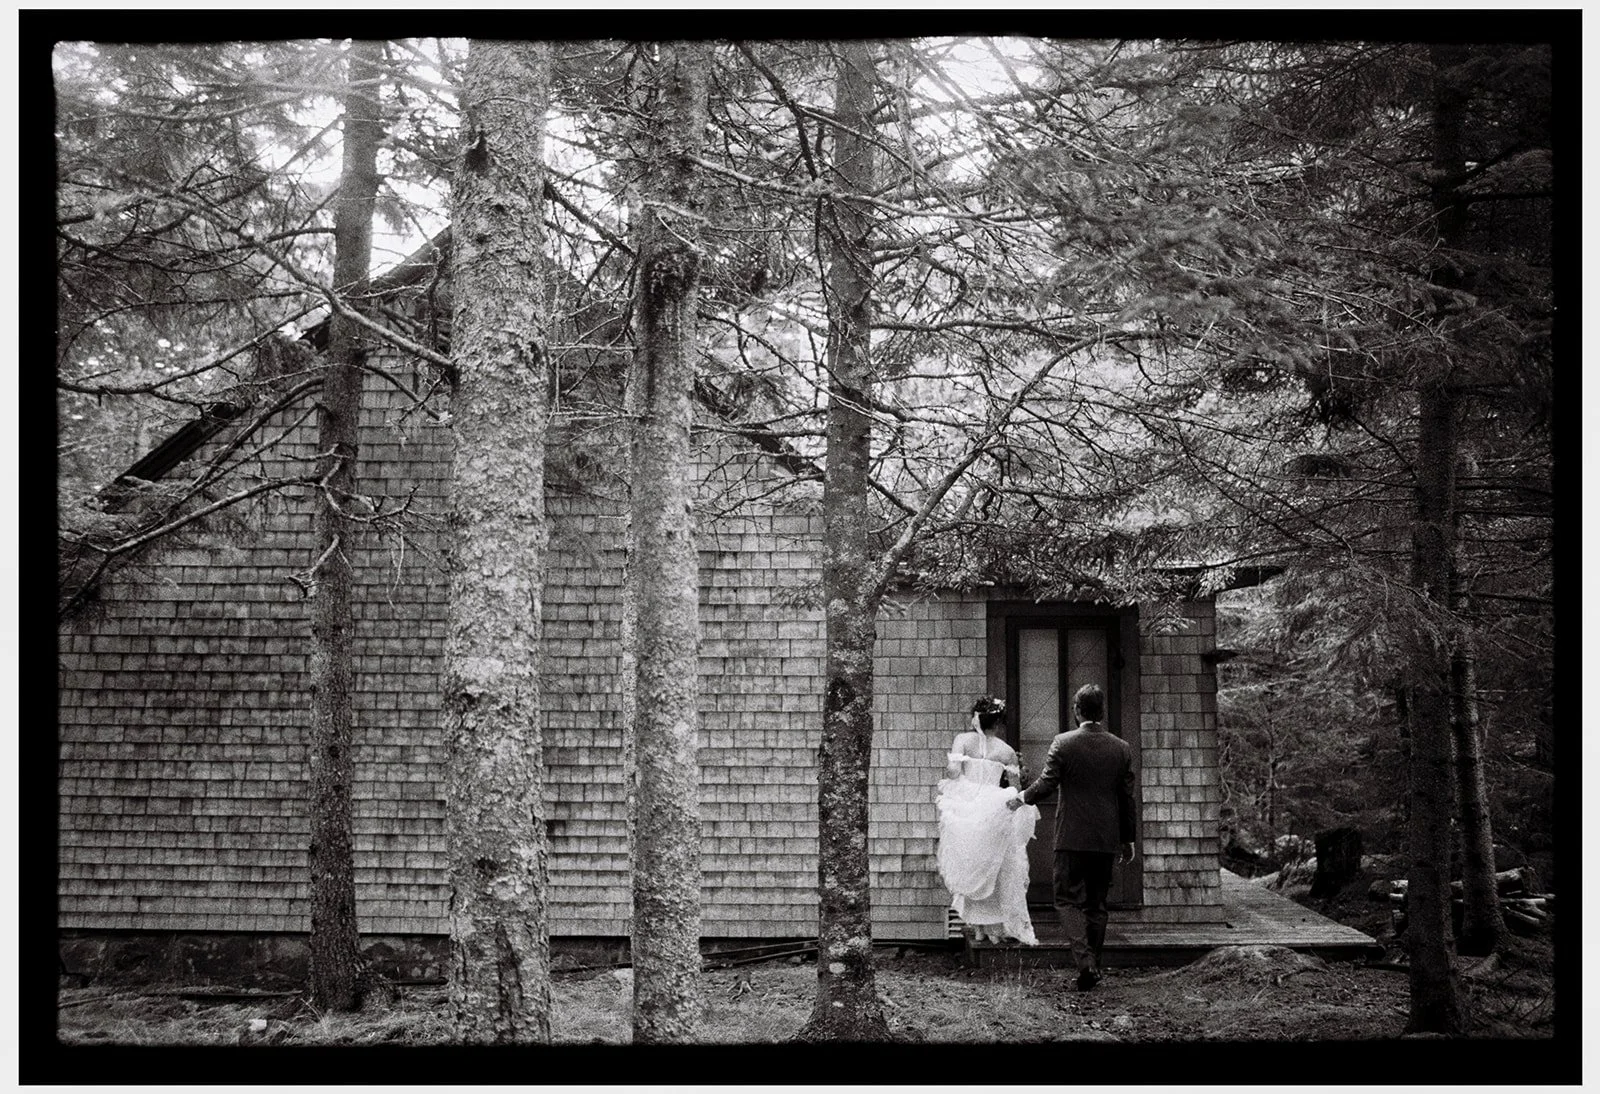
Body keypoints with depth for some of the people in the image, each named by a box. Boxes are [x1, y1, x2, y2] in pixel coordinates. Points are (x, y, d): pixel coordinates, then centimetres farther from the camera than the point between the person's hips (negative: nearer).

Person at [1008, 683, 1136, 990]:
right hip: (1107, 839, 4)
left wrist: (1023, 797, 11)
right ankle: (1093, 966, 17)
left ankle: (1084, 960, -17)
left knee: (1068, 901, 1)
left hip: (1072, 838, -4)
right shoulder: (1122, 749, 2)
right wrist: (1128, 839, 15)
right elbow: (1127, 798, 6)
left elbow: (1046, 783, -10)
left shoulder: (1063, 743, -9)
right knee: (1096, 904, 13)